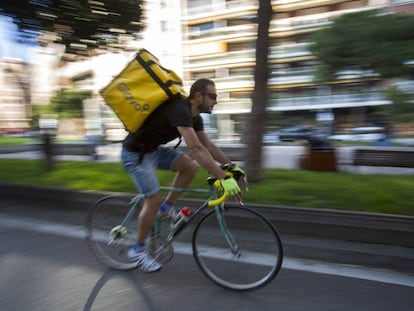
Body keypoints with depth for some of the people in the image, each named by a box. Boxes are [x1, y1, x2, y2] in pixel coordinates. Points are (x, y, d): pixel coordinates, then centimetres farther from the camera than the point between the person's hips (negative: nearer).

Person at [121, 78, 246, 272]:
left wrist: (232, 166, 1)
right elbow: (196, 149, -38)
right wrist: (224, 178, -41)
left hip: (153, 149, 9)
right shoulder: (180, 110, -28)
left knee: (190, 166, -6)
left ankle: (166, 208, 10)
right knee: (154, 199, -9)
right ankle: (138, 249, 10)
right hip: (135, 153, -8)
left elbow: (208, 145, 8)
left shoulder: (194, 116, 1)